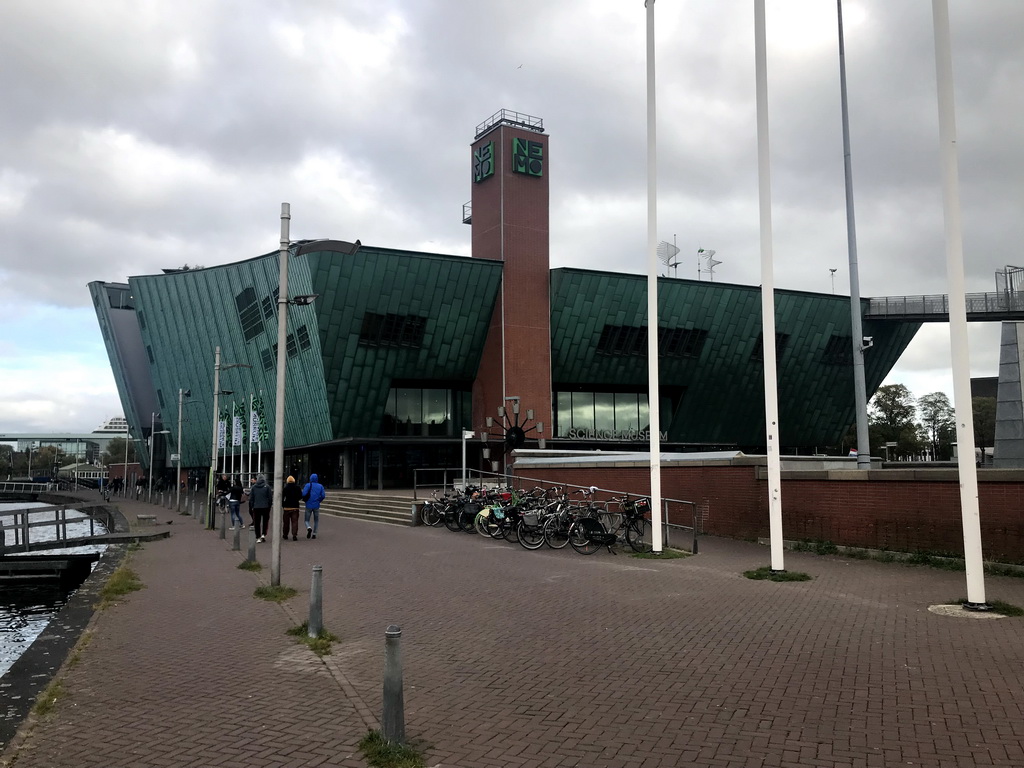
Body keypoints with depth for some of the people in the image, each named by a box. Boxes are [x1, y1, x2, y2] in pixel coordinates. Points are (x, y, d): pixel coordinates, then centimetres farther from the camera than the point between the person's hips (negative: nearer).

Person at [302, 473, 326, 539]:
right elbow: (323, 495, -4)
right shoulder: (320, 486, 3)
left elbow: (304, 494, -14)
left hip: (309, 505, -1)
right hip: (316, 506, 2)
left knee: (307, 520, 9)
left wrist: (305, 499, 5)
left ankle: (309, 528, -21)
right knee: (316, 521, 16)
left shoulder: (307, 485, -3)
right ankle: (314, 534, 7)